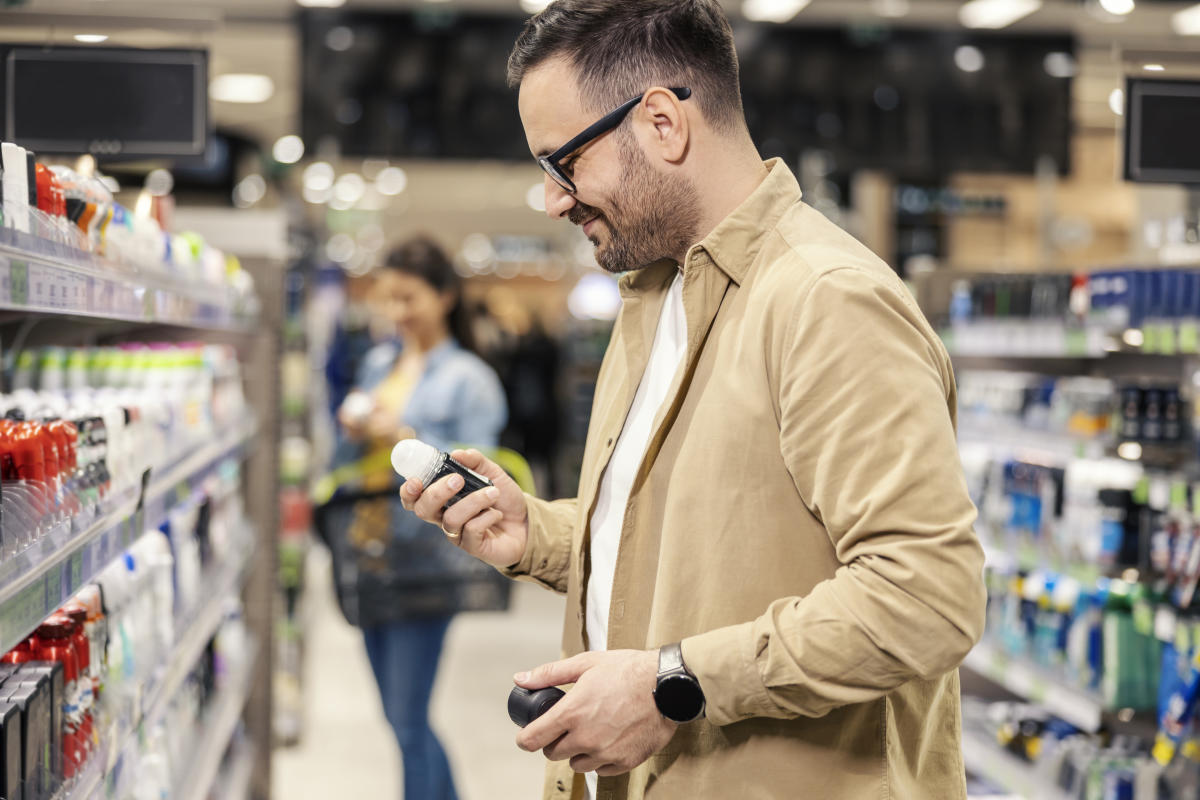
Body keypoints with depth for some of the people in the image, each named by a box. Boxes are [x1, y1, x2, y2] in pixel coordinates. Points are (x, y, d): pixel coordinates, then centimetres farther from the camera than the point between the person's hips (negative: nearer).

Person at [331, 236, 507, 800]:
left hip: (424, 558, -7)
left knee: (407, 720, -6)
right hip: (368, 553, 7)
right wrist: (354, 431, -3)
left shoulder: (469, 378, -5)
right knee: (397, 714, 14)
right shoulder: (378, 363, 13)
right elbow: (347, 460, 18)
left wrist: (405, 438, -20)